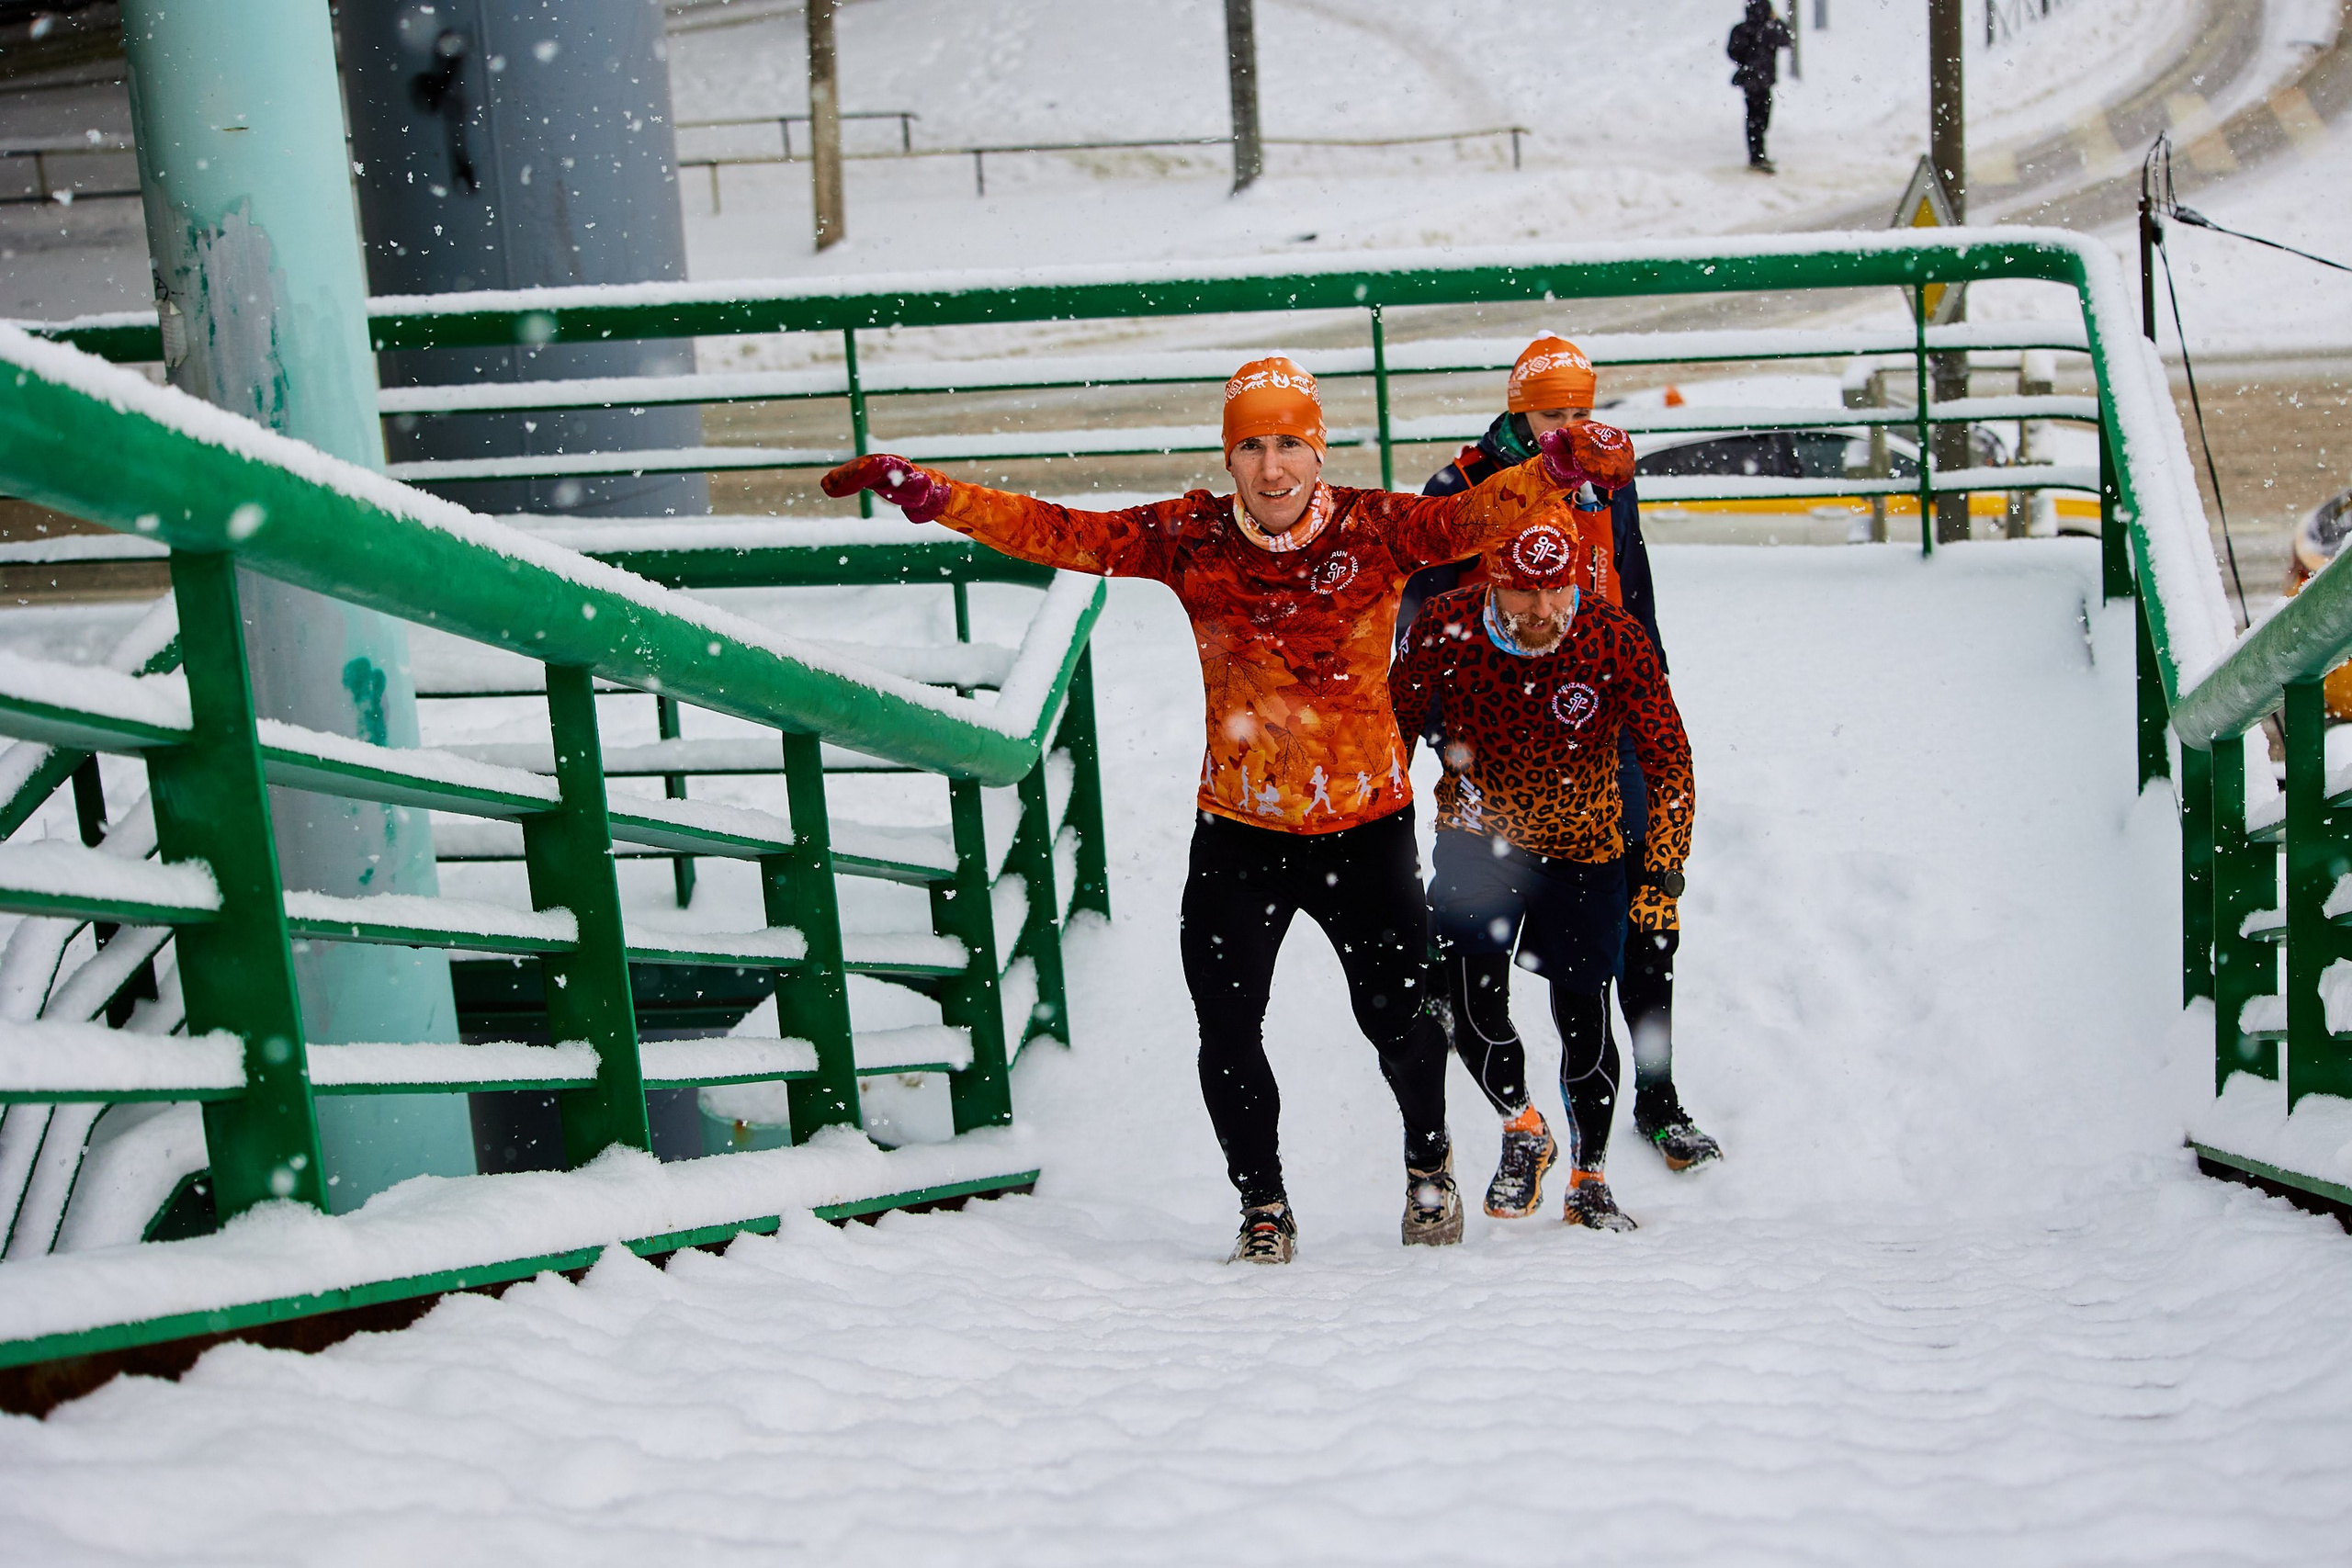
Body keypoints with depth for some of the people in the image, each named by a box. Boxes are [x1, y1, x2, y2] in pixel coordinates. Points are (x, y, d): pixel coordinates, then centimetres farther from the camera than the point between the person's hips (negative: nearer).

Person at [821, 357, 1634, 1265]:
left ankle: (1429, 1163, 42)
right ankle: (1263, 1206, 28)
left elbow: (1479, 514, -24)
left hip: (1366, 825, -1)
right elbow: (1060, 535, -7)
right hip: (1237, 830, 1)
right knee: (1227, 1036, 2)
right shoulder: (1191, 538, -6)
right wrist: (922, 494, -14)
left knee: (1399, 1019, 10)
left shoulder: (1376, 529, -10)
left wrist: (1561, 462, -44)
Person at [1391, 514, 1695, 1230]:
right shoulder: (1445, 627, -19)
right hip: (1473, 840, 1)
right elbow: (1392, 724, -2)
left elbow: (1669, 762, -10)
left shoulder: (1618, 642, -21)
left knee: (1583, 1018, 1)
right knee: (1474, 1010, -10)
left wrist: (1662, 872, -14)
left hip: (1584, 853, 0)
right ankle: (1523, 1131, 21)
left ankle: (1589, 1178, 26)